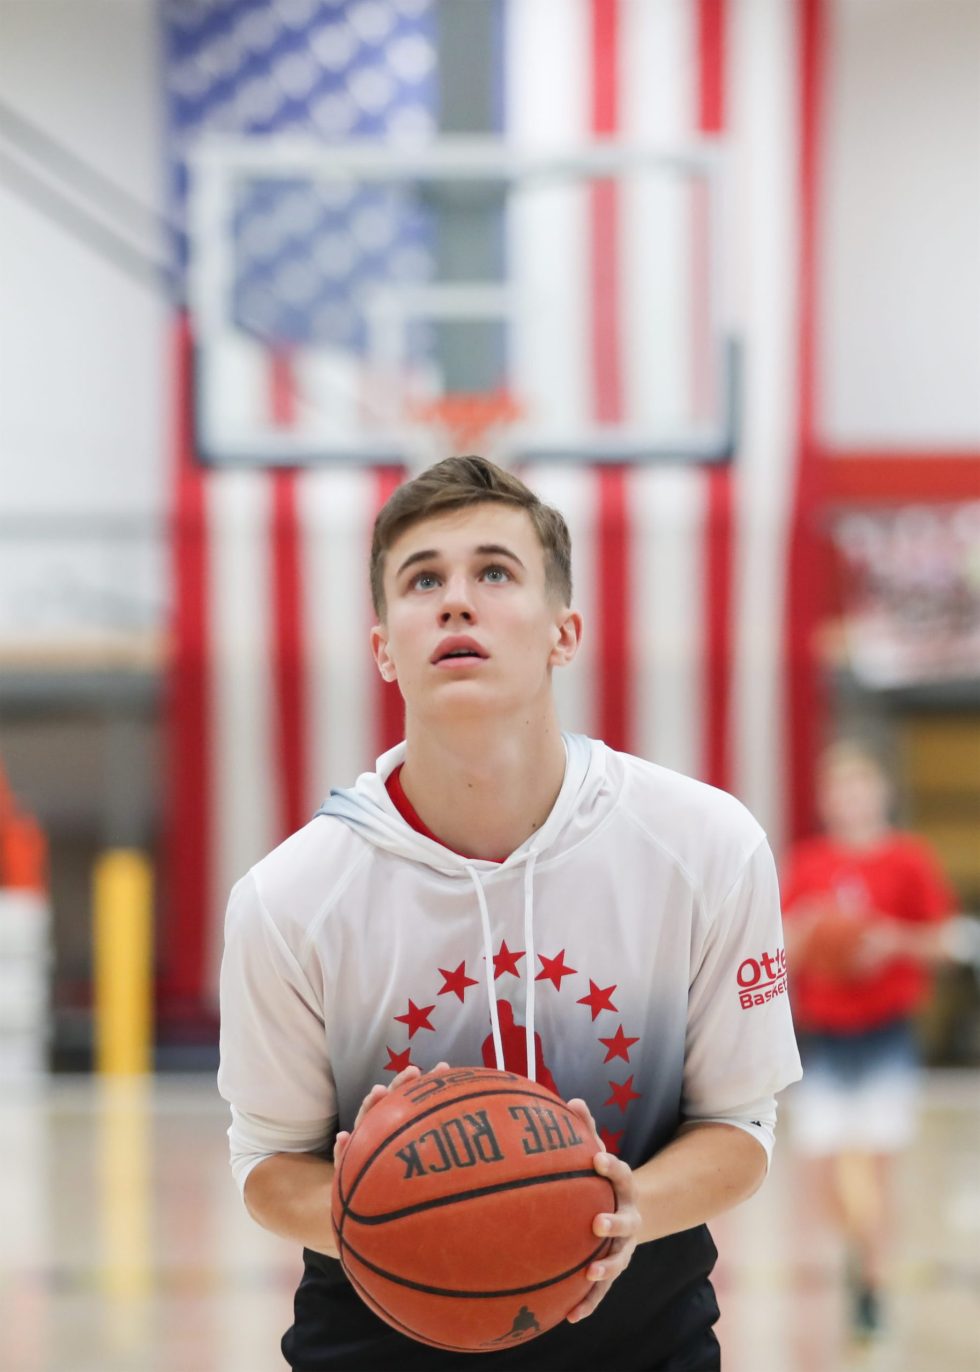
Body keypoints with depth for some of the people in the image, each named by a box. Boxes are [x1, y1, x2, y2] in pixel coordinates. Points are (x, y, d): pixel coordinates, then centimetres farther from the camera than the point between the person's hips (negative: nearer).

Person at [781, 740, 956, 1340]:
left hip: (887, 1034, -2)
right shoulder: (805, 863, 6)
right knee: (823, 1166, -2)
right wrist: (804, 936, -14)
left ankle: (872, 1285, 9)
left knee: (876, 1163, -7)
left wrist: (894, 941, -18)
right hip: (821, 1036, 2)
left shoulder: (909, 858, -1)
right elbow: (782, 955, 7)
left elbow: (941, 942, -1)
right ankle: (860, 1243, 29)